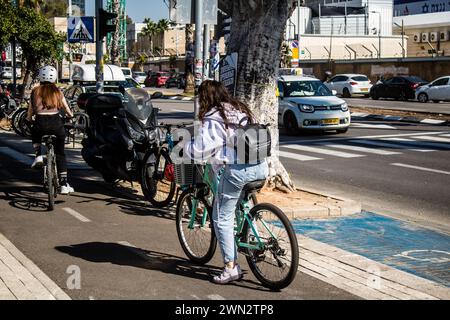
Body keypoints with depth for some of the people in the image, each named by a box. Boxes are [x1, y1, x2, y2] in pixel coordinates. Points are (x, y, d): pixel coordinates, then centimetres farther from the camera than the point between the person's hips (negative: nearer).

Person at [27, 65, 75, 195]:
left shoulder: (36, 91, 11)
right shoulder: (57, 92, 13)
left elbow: (31, 110, 15)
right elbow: (67, 111, 19)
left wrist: (29, 120, 35)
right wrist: (71, 116, 41)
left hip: (41, 123, 0)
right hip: (56, 123, 1)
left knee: (35, 133, 38)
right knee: (60, 154, 15)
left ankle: (38, 156, 14)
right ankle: (64, 184, 10)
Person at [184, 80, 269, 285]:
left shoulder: (213, 119, -4)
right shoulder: (242, 110, 17)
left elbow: (200, 150, -7)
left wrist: (186, 145, 13)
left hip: (236, 170, -7)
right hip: (260, 168, 7)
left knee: (222, 218, 4)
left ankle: (231, 267, 5)